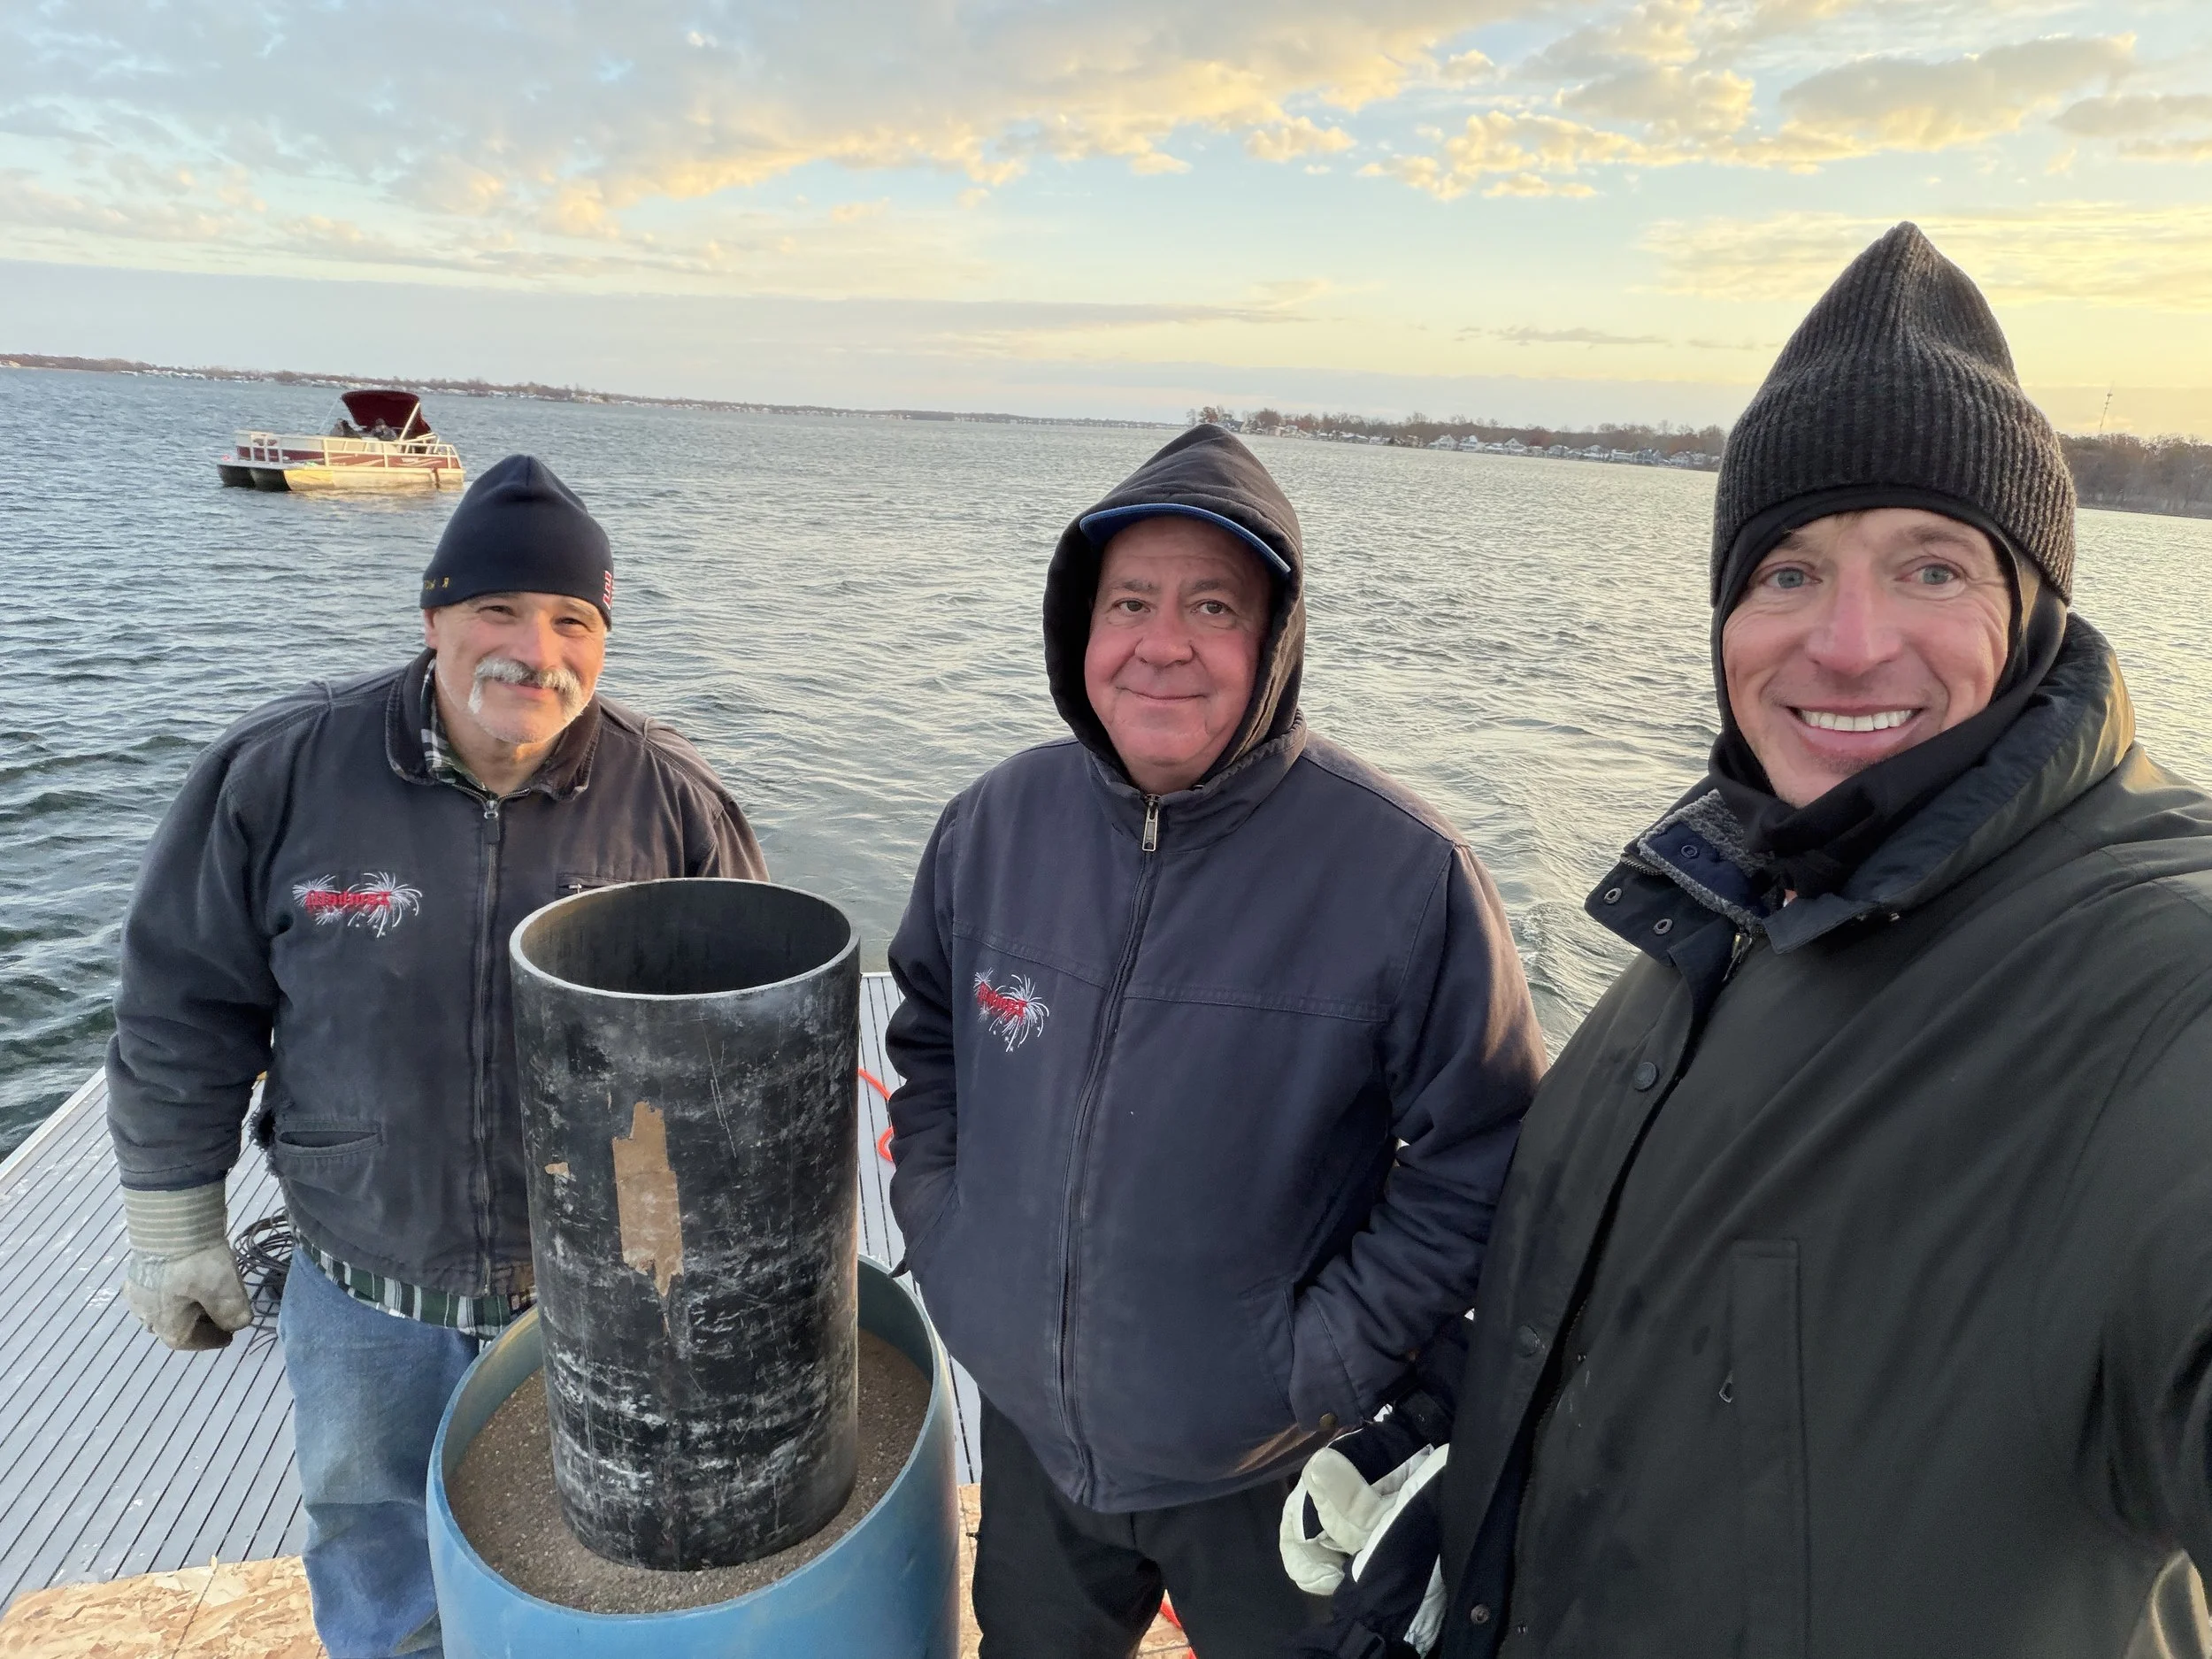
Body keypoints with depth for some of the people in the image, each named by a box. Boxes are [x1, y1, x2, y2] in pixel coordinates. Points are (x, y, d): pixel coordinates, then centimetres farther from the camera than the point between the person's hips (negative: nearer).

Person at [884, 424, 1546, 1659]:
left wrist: (1330, 1361, -15)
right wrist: (938, 1225, 1)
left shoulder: (1405, 874, -22)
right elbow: (929, 1038, 8)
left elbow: (1482, 1160, -14)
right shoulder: (998, 823, -8)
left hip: (1268, 1476, -3)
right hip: (1027, 1430, 4)